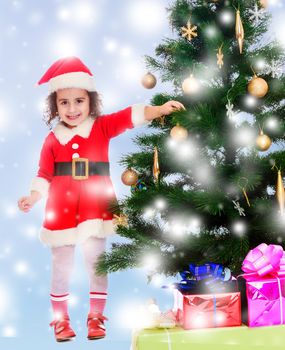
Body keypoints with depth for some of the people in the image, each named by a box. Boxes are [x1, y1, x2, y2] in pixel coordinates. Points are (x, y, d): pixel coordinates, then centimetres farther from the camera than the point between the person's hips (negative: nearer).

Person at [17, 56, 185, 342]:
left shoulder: (102, 127, 1)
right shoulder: (52, 139, 1)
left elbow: (130, 116, -10)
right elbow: (44, 174, 1)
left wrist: (160, 109, -22)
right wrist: (33, 198, -14)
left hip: (95, 209, 0)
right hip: (62, 211, 1)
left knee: (96, 264, 8)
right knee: (61, 268, 10)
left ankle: (95, 318, 22)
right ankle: (60, 320, 24)